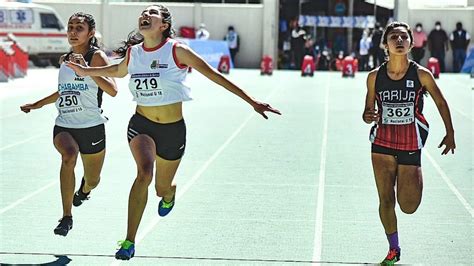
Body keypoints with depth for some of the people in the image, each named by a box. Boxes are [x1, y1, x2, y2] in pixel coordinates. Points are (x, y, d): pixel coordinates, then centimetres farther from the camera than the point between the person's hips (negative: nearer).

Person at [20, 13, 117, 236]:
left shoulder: (97, 56, -8)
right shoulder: (64, 60, 9)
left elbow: (112, 90, -23)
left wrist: (86, 68, -29)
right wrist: (37, 105, 28)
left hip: (92, 127, -2)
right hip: (64, 126, 2)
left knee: (92, 181, 14)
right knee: (69, 155, -33)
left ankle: (83, 190, 55)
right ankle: (66, 217, -29)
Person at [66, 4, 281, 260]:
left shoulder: (177, 51, -12)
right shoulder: (133, 53, -1)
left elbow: (213, 75, -11)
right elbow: (119, 70, 24)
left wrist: (252, 101, -13)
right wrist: (86, 71, 23)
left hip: (173, 130, -1)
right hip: (141, 125, 1)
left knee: (162, 188, 13)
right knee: (144, 173, -28)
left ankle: (169, 194, 57)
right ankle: (129, 242, -25)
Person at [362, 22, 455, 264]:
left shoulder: (421, 75, -9)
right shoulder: (374, 76, -5)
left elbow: (441, 102, 6)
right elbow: (368, 113, 5)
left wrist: (450, 133, 11)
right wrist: (368, 117, -18)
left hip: (410, 144, -1)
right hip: (382, 142, 1)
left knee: (408, 207, 0)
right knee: (386, 201, 1)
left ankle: (416, 180, 35)